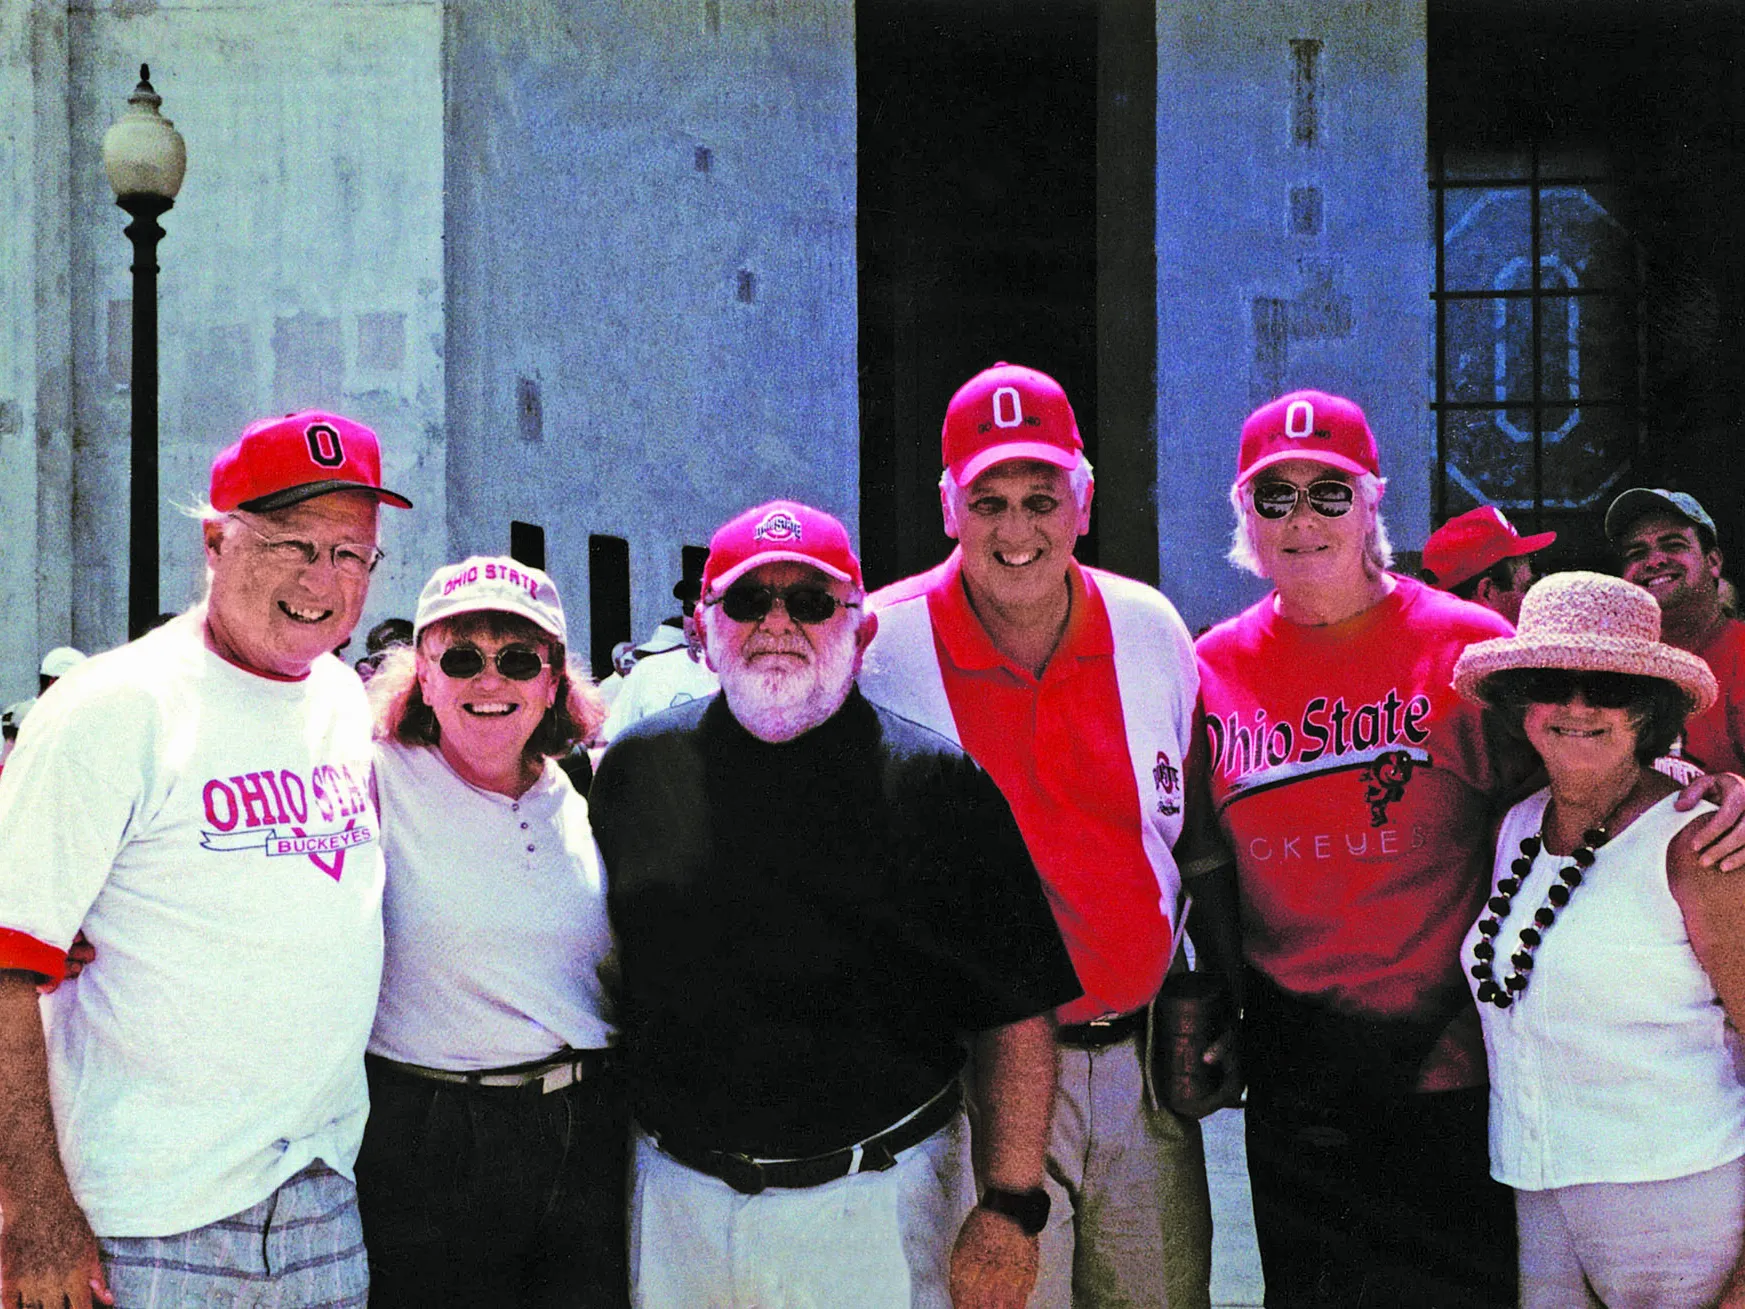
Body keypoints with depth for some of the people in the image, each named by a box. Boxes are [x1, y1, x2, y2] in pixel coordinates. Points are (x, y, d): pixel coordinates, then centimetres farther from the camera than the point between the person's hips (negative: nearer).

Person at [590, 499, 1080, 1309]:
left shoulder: (938, 783, -5)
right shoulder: (634, 769, 3)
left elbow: (1017, 1017, -7)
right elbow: (611, 964, 12)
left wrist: (1009, 1211, -12)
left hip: (876, 1208, -2)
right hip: (678, 1202, 3)